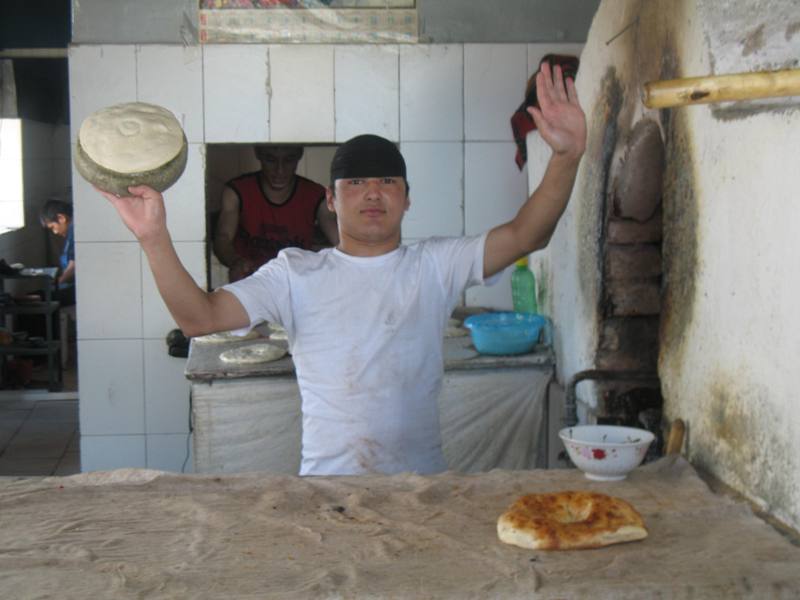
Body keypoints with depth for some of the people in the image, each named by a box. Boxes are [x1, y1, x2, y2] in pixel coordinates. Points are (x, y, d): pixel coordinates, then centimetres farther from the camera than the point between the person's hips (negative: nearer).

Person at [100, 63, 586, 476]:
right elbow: (200, 317, -3)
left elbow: (524, 235, -3)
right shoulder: (296, 275, 5)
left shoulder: (434, 267, 7)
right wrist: (155, 238, -16)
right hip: (326, 483, -1)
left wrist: (566, 157, -17)